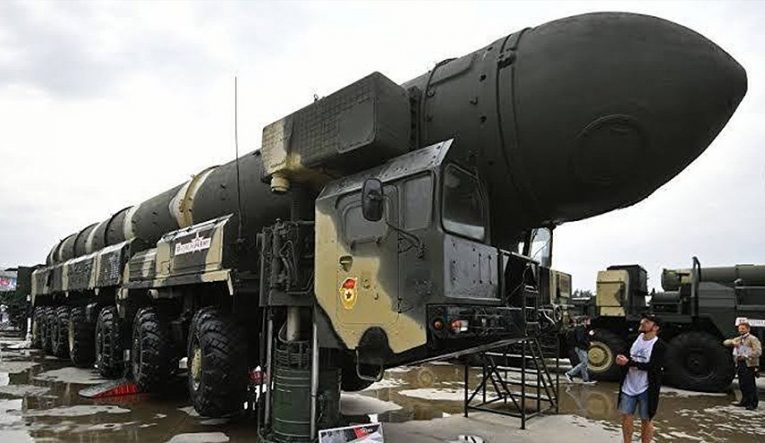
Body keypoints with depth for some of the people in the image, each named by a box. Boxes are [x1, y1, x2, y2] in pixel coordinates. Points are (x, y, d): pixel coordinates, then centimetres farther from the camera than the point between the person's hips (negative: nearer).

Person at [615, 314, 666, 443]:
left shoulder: (660, 345, -13)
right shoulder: (635, 337, 5)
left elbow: (652, 366, -24)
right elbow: (627, 357, 14)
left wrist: (629, 362, -26)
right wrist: (622, 359, -10)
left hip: (646, 389, -5)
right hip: (629, 386, 5)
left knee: (646, 419, 9)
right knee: (626, 415, 11)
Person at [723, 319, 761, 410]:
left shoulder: (753, 339, -7)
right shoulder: (738, 339, 16)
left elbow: (758, 352, -17)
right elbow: (725, 342, 14)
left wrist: (746, 356, -21)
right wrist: (732, 342, -7)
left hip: (749, 365, -7)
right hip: (740, 364, 7)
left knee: (750, 385, -5)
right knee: (742, 384, 12)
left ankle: (753, 403, 1)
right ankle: (745, 401, 22)